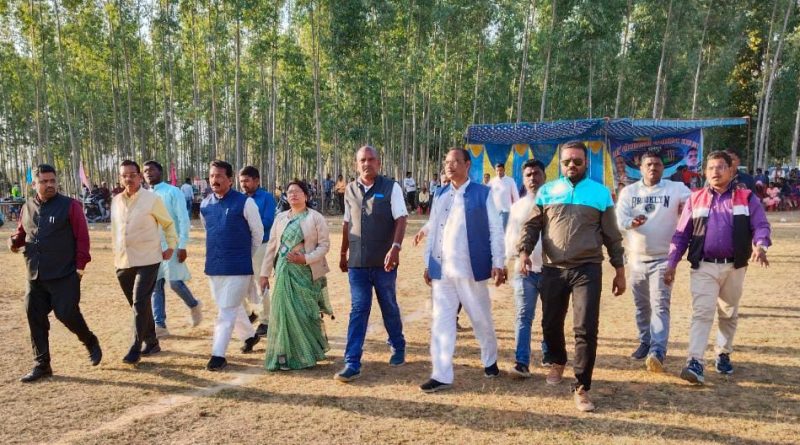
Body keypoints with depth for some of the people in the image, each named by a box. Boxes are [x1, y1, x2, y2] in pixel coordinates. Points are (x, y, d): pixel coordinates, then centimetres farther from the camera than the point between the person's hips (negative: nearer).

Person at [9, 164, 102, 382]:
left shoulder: (70, 205, -6)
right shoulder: (28, 207, 9)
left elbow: (82, 237, -8)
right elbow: (21, 232, 23)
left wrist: (81, 264, -12)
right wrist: (14, 241, 0)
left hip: (64, 275, -5)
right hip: (34, 276, 6)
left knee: (67, 314, -7)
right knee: (35, 319, 7)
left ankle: (91, 342, 22)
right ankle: (42, 364, 19)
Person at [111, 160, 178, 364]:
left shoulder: (152, 199, -7)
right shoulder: (116, 201, 8)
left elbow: (168, 224, 4)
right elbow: (115, 229, 20)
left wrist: (171, 246, 1)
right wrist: (116, 253, 20)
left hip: (147, 260, -5)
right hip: (123, 262, 6)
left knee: (140, 303, -11)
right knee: (138, 304, 13)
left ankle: (136, 347, -3)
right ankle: (151, 342, 26)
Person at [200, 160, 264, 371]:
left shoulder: (245, 203, -11)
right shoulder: (205, 204, 4)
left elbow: (258, 232, -1)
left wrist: (249, 257, 8)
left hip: (238, 266, -6)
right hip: (213, 265, 6)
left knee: (227, 310, -6)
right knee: (233, 306, 18)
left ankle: (218, 354, -1)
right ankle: (249, 335, 40)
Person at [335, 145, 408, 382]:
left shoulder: (391, 187, -5)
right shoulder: (350, 190, 7)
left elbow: (401, 219, -11)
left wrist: (395, 247, -24)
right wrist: (343, 253, 19)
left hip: (383, 262, -2)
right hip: (357, 263, 2)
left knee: (389, 307, 13)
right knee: (358, 310, 1)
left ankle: (398, 348, 36)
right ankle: (352, 364, 2)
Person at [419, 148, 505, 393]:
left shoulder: (483, 193, -2)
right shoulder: (440, 195, 10)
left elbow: (495, 229, -4)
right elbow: (433, 230, 12)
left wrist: (498, 263, -9)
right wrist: (428, 264, 10)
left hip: (471, 269, -3)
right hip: (442, 270, 4)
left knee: (481, 319, 12)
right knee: (441, 321, 2)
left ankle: (490, 361, 36)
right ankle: (442, 375, 9)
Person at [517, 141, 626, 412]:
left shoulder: (601, 193, 5)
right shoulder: (547, 191, 7)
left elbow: (611, 235, 8)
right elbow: (532, 225, 6)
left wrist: (619, 270, 8)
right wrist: (524, 251, -11)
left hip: (588, 269, -2)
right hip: (552, 269, 2)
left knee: (586, 329, -8)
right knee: (551, 324, 12)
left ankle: (581, 388, 5)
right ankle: (557, 363, 42)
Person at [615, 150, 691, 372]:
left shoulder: (675, 189, 0)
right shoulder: (629, 191, 4)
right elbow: (620, 217, -8)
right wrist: (631, 222, -30)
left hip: (663, 258, -3)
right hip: (636, 258, 3)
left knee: (660, 305, -11)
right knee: (641, 305, 15)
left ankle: (658, 351, -17)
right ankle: (645, 342, 30)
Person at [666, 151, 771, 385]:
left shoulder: (746, 198, 4)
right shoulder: (696, 199, 5)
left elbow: (761, 225, -2)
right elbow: (681, 234, 5)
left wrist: (760, 246, -24)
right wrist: (672, 263, -1)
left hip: (734, 267, 1)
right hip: (703, 266, -1)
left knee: (729, 314, 16)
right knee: (702, 313, -11)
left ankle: (723, 355, 34)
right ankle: (695, 363, -16)